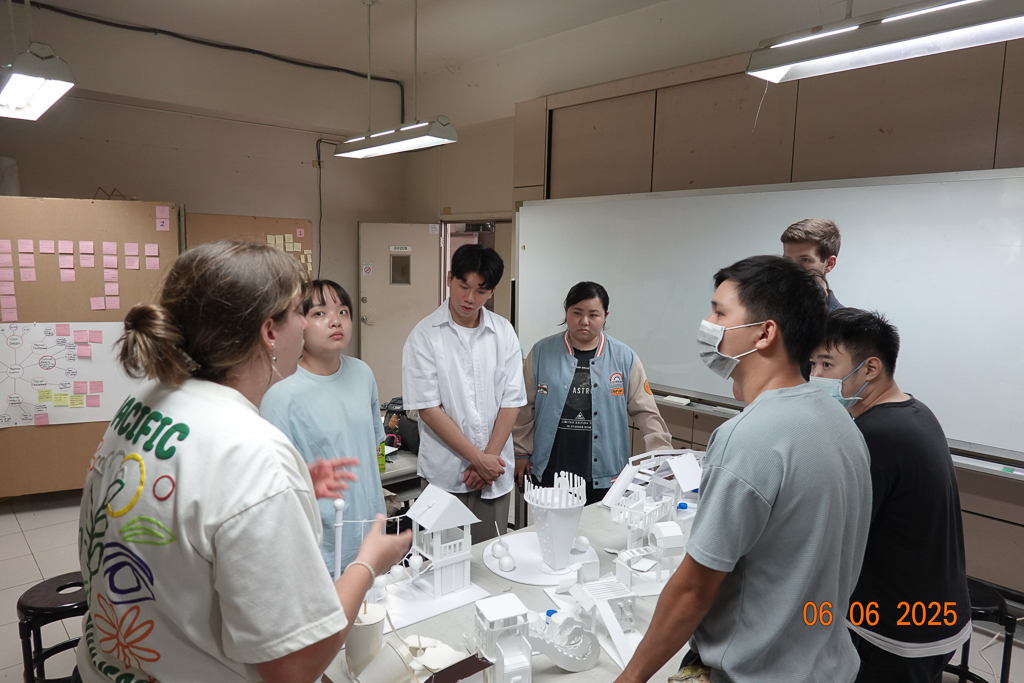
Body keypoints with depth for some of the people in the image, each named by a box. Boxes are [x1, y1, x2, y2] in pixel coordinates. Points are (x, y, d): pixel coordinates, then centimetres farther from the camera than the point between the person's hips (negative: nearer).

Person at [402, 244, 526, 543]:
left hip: (495, 471, 3)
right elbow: (428, 408, -10)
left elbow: (511, 401, 2)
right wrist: (478, 458, -12)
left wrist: (489, 457, -8)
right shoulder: (425, 335, -6)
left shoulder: (503, 333, 3)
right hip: (445, 474, -2)